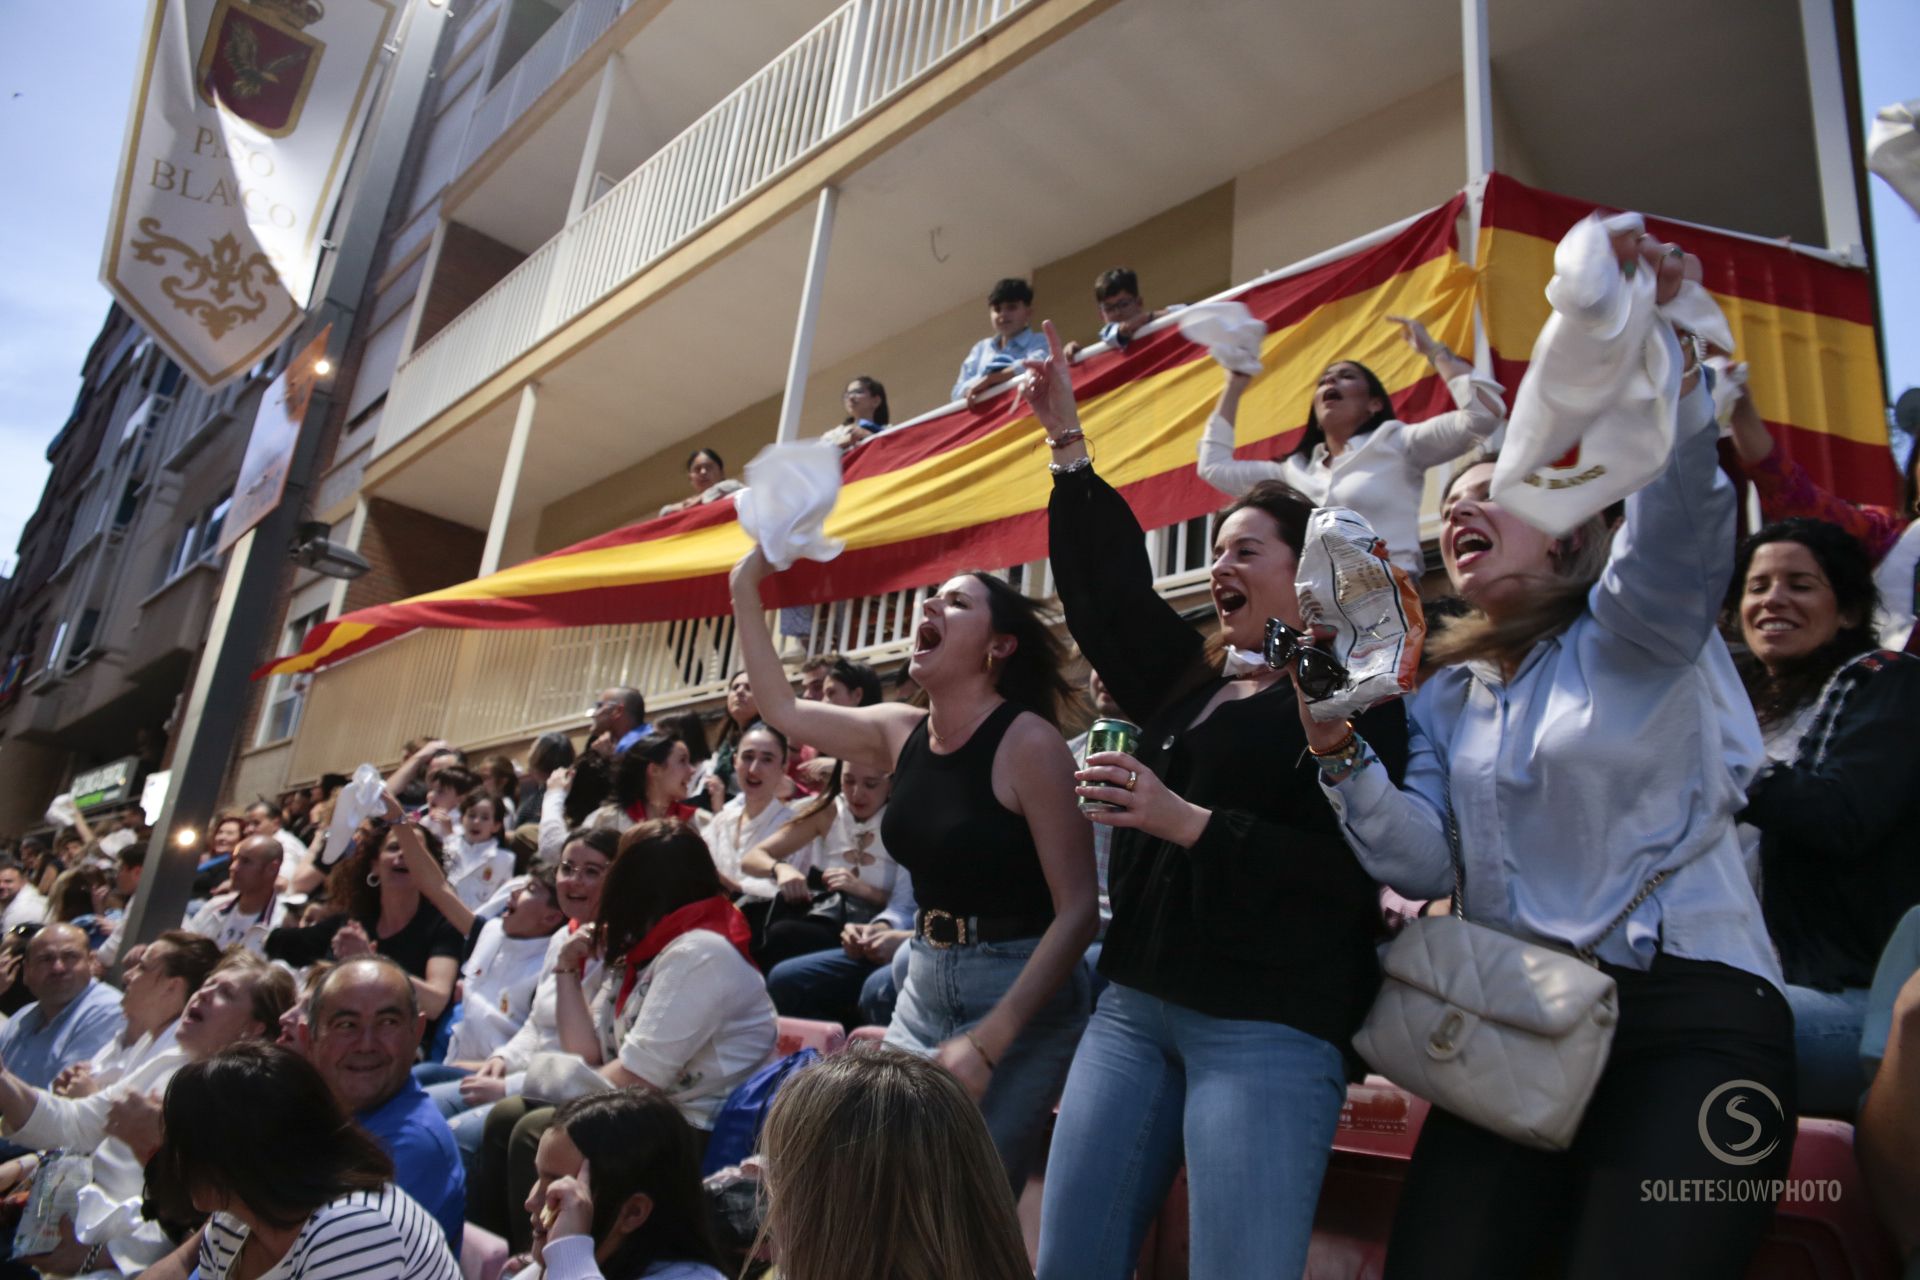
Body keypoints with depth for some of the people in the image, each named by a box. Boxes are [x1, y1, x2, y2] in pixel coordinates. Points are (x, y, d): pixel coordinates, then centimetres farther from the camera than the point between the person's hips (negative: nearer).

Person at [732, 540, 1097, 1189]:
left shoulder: (1028, 741, -16)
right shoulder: (901, 732, 3)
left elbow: (1077, 910, -17)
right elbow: (783, 708, 15)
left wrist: (985, 1045, -21)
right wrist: (746, 590, 10)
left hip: (1021, 994, -6)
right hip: (923, 986, 6)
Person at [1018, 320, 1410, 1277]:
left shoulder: (1357, 705, -4)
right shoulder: (1188, 686, 16)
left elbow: (1349, 876, -13)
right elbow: (1109, 586, 17)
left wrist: (1188, 822, -19)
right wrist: (1067, 441, 19)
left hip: (1269, 1027, -7)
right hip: (1134, 1007, 7)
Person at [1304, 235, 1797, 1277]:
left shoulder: (1631, 635, 3)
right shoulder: (1443, 696, 14)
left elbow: (1681, 511, -20)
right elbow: (1425, 864, 1)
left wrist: (1655, 348, -34)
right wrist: (1346, 759, -14)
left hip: (1691, 1007, -3)